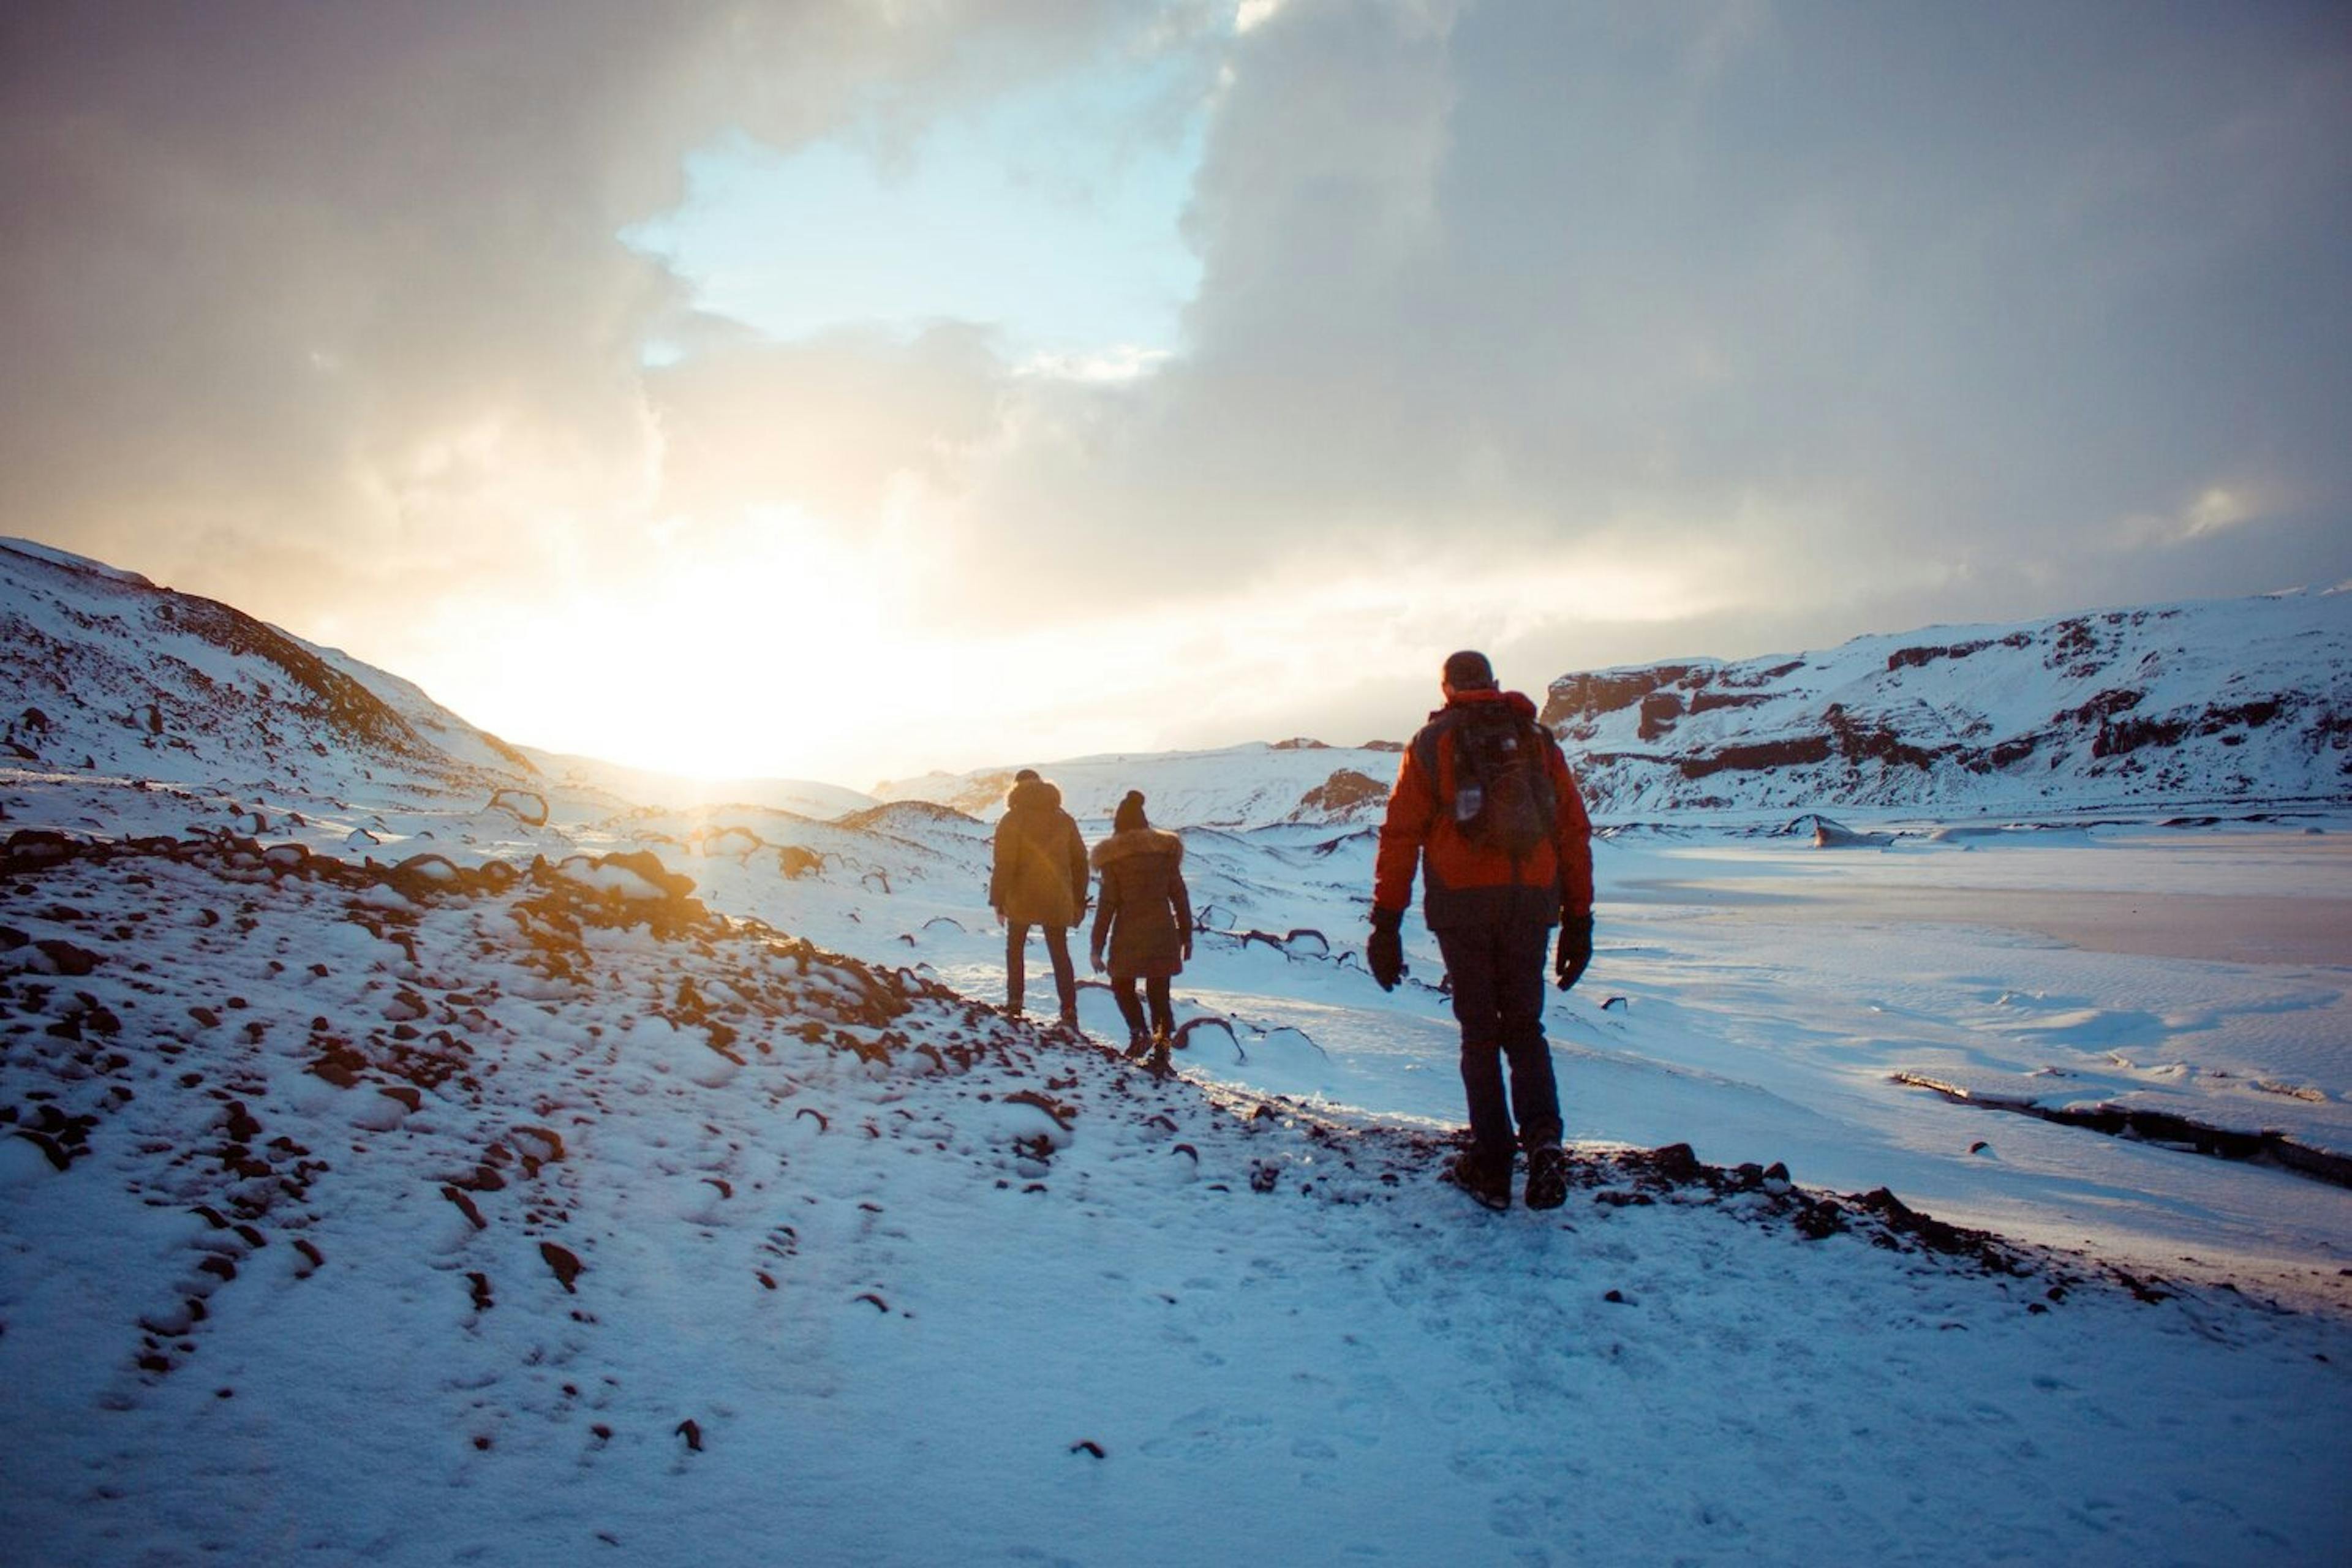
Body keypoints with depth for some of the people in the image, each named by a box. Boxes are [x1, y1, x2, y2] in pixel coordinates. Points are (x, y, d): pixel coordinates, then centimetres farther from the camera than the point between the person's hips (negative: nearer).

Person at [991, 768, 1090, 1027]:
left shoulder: (1012, 819, -6)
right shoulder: (1064, 819, 7)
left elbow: (1004, 863, -13)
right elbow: (1079, 861, 10)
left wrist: (998, 899, -6)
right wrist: (1079, 901, 15)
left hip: (1022, 899, -3)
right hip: (1057, 901, 3)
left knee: (1015, 949, 18)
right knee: (1060, 954, 7)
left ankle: (1014, 1002, 15)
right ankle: (1069, 1011, -3)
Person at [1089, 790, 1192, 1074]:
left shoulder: (1113, 856, -5)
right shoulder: (1166, 850, 4)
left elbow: (1107, 902, -7)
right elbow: (1180, 896, 6)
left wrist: (1097, 946, -1)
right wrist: (1186, 937, 14)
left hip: (1129, 935, -3)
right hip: (1163, 933, 3)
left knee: (1122, 985, 19)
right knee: (1159, 992, 11)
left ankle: (1139, 1033, 0)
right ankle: (1161, 1050, 5)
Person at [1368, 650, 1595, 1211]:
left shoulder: (1432, 743, 6)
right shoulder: (1540, 741, 13)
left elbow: (1400, 835, -1)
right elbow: (1576, 833, 10)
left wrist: (1386, 923, 0)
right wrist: (1578, 920, 13)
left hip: (1463, 905, -2)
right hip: (1532, 904, 2)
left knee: (1480, 1033, 8)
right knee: (1525, 1029, 13)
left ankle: (1491, 1166, 7)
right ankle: (1543, 1138, -9)